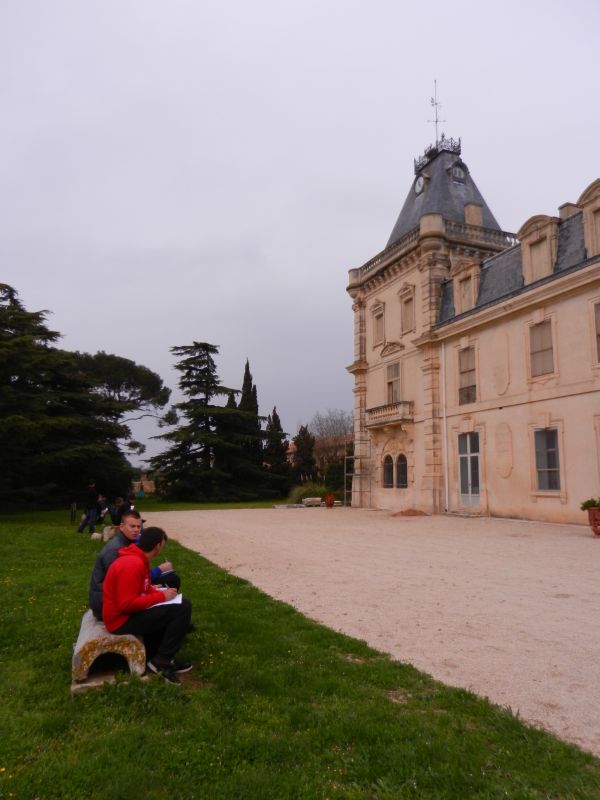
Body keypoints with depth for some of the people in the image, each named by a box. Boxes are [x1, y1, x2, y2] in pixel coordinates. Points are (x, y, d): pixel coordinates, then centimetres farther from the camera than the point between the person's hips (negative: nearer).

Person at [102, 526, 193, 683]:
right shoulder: (132, 564, -26)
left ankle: (163, 659, 14)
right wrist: (161, 596, -20)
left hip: (129, 612, 11)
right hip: (123, 620, -10)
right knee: (183, 608, -17)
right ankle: (161, 660, -5)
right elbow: (127, 604, -28)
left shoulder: (138, 559, 6)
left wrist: (157, 591, -5)